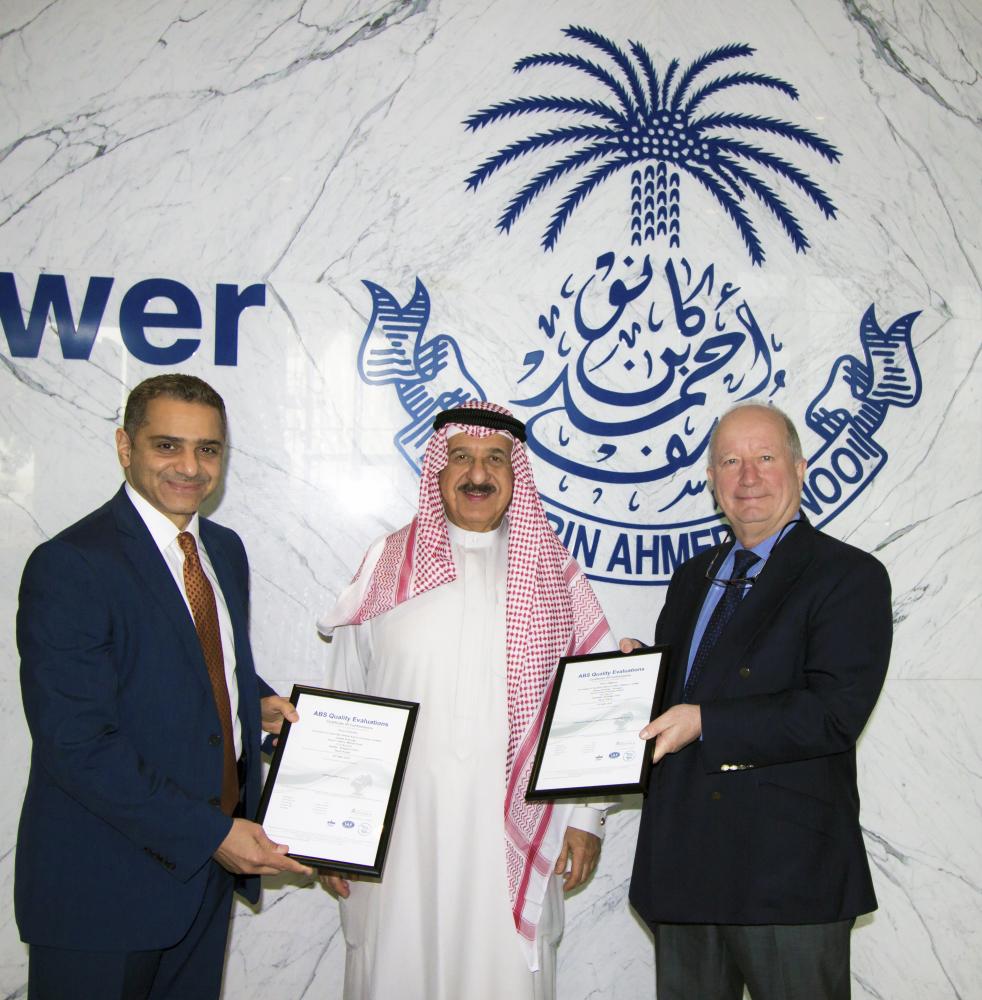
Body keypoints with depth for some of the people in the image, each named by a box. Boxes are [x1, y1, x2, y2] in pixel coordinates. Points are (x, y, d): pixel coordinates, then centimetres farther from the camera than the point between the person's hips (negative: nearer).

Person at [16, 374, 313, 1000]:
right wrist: (209, 833, -21)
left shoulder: (226, 550, 8)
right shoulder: (68, 566, -17)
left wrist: (257, 701, 0)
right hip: (104, 880, -7)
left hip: (209, 863, 7)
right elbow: (77, 743, -22)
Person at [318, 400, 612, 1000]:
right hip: (398, 832, 0)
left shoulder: (554, 574, 6)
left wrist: (586, 816, 2)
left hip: (514, 834, 0)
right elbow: (343, 705, 7)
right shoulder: (387, 567, 5)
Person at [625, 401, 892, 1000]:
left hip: (789, 876, -6)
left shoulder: (850, 576, -7)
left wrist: (704, 723, -23)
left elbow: (835, 713, -19)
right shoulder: (693, 579, 15)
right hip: (684, 863, 6)